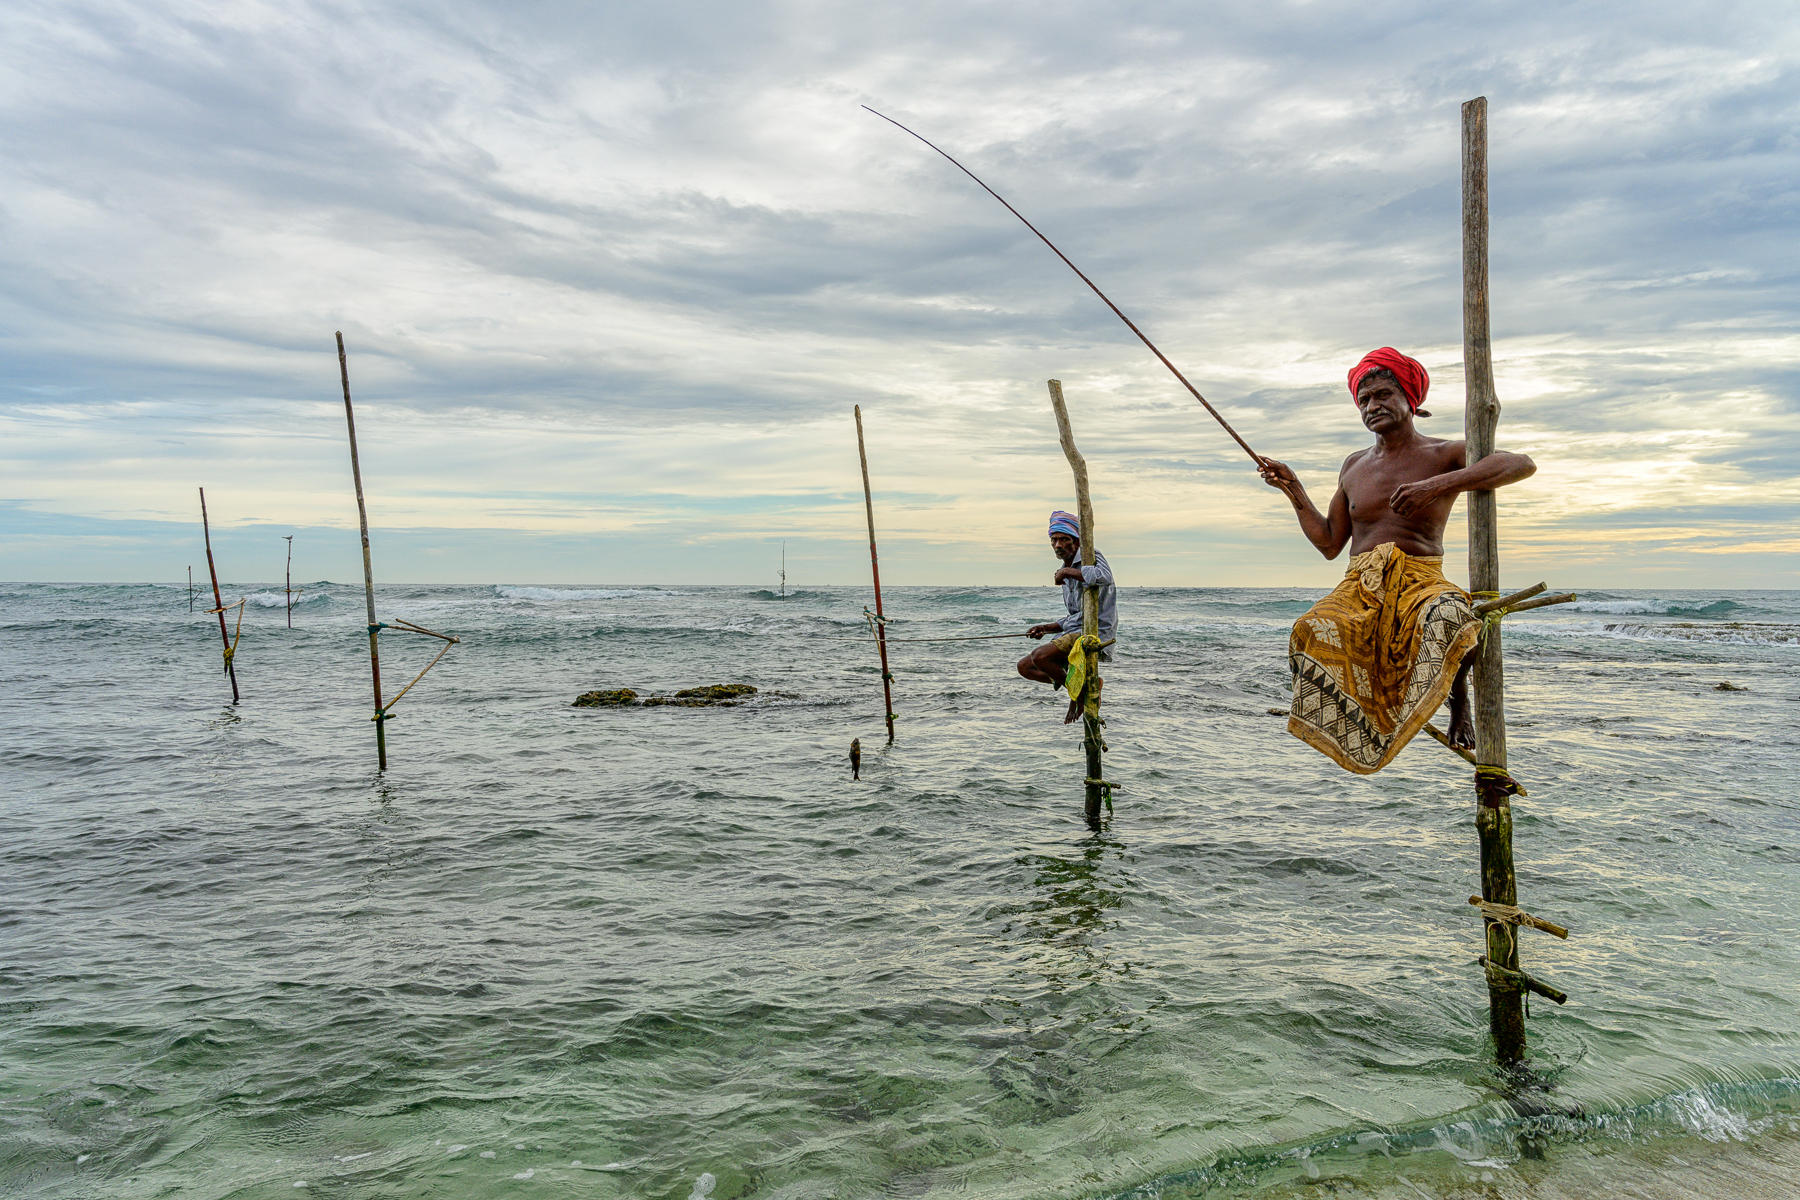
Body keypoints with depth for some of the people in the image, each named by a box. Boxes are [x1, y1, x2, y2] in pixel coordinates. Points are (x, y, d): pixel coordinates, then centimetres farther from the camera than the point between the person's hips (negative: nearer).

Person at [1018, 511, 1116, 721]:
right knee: (1025, 667, 8)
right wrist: (1046, 628, 12)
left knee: (1040, 656, -28)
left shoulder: (1091, 557, -8)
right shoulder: (1066, 571, 18)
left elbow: (1104, 577, -34)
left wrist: (1066, 572, -21)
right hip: (1074, 633, 10)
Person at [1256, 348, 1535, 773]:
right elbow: (1329, 544, 21)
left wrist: (1438, 485, -24)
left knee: (1447, 618, -40)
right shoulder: (1354, 466, 19)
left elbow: (1523, 464, -14)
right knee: (1313, 634, -32)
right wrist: (1293, 490, 13)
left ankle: (1460, 705, -11)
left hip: (1421, 581, -3)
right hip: (1359, 585, 3)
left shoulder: (1444, 456, 4)